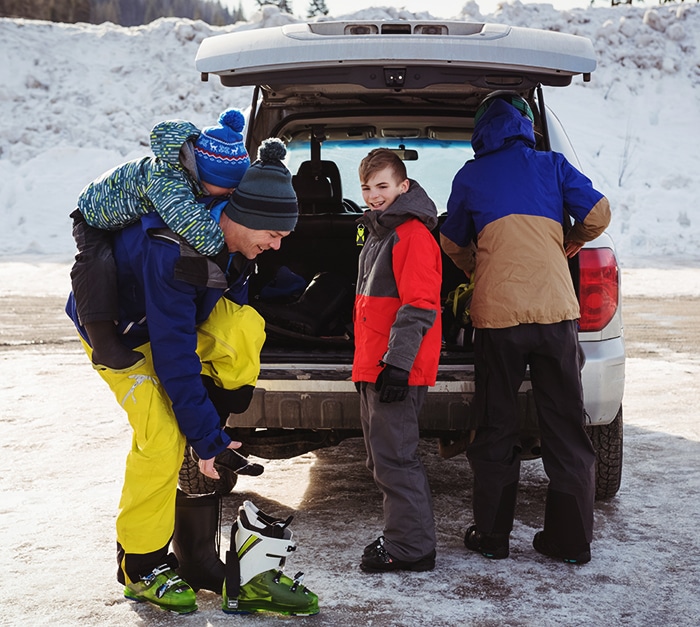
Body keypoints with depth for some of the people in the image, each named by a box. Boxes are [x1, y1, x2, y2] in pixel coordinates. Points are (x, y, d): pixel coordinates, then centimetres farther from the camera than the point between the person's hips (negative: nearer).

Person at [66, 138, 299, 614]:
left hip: (185, 311, 7)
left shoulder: (236, 237, -14)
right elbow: (173, 353, -36)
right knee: (163, 437, -20)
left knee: (245, 327, -22)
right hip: (119, 330, -7)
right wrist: (206, 437, -30)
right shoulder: (171, 252, -39)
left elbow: (230, 301, 1)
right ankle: (141, 566, 1)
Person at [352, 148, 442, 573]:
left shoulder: (412, 234, -12)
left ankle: (412, 547, 0)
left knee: (394, 458, -8)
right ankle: (403, 535, 26)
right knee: (383, 456, 16)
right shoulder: (378, 231, 20)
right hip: (372, 368, 11)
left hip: (396, 369, -11)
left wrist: (397, 361, -24)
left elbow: (419, 306, -19)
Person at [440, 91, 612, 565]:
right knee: (565, 427, 9)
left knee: (496, 428, 11)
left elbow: (452, 245, 21)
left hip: (497, 313, 0)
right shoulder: (551, 165, 9)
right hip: (556, 309, 1)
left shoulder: (469, 177, 10)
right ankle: (572, 539, 13)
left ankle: (492, 535, 16)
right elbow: (599, 214, 3)